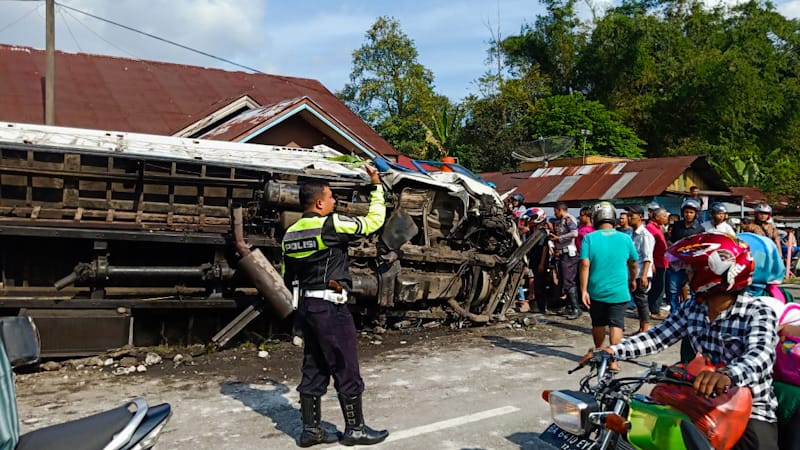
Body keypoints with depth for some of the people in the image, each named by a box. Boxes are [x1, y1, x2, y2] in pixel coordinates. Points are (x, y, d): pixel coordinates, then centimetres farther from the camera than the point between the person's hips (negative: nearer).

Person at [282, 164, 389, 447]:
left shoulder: (290, 234, 9)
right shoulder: (331, 225, -15)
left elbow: (288, 277, 14)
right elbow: (374, 221, -9)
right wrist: (377, 185, 1)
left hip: (306, 307, 8)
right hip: (330, 307, -8)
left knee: (313, 370, 14)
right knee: (346, 371, 4)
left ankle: (311, 429, 19)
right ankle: (355, 429, 15)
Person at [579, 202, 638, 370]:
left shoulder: (589, 238, -6)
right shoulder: (625, 238, -1)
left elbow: (585, 265, -13)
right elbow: (633, 264, 11)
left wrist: (583, 290, -10)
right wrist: (632, 280, 29)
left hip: (596, 291, 1)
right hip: (618, 291, 0)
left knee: (598, 323, 16)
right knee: (616, 324, 1)